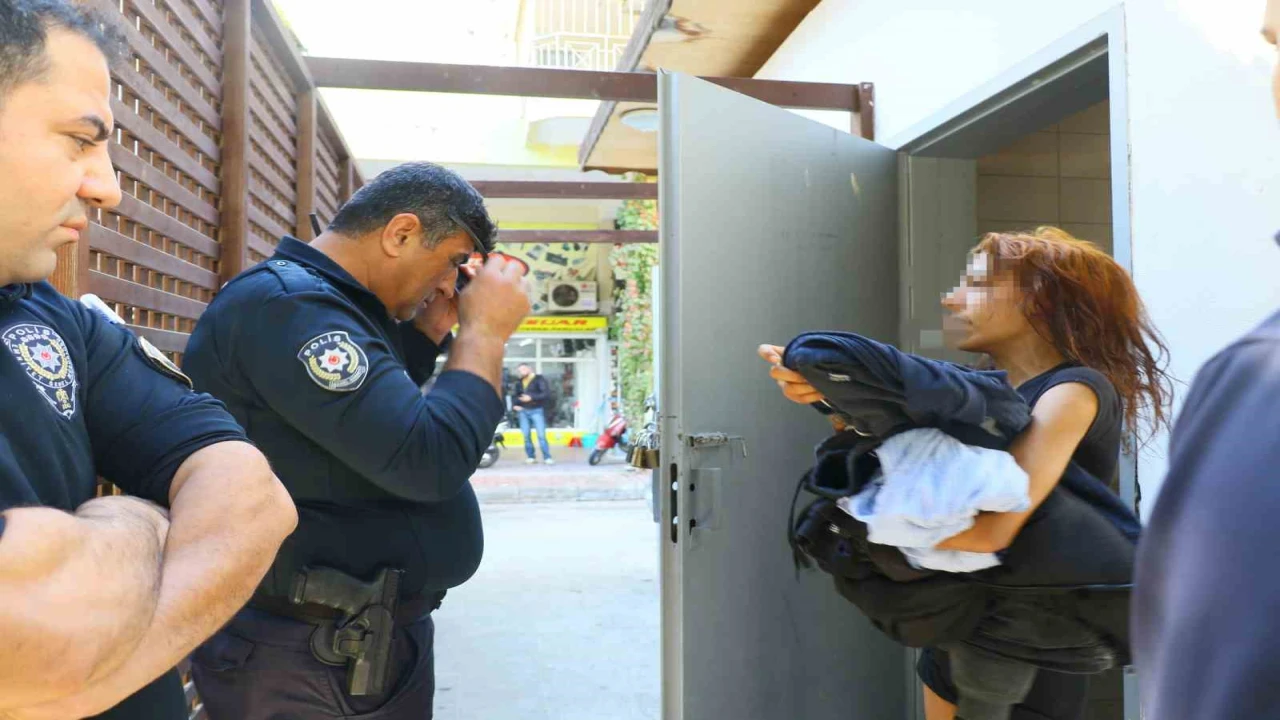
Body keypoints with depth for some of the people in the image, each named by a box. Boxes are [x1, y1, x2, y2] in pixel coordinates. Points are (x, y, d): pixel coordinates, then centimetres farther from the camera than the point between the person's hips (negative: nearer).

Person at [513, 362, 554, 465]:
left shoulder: (539, 379, -2)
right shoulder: (519, 382, 15)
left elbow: (546, 394, -12)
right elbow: (516, 396, 26)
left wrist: (531, 397, -18)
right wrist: (514, 405, 6)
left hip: (537, 411, -5)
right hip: (523, 411, 5)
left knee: (541, 435, -10)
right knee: (526, 435, 2)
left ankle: (547, 457, -9)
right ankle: (531, 456, 11)